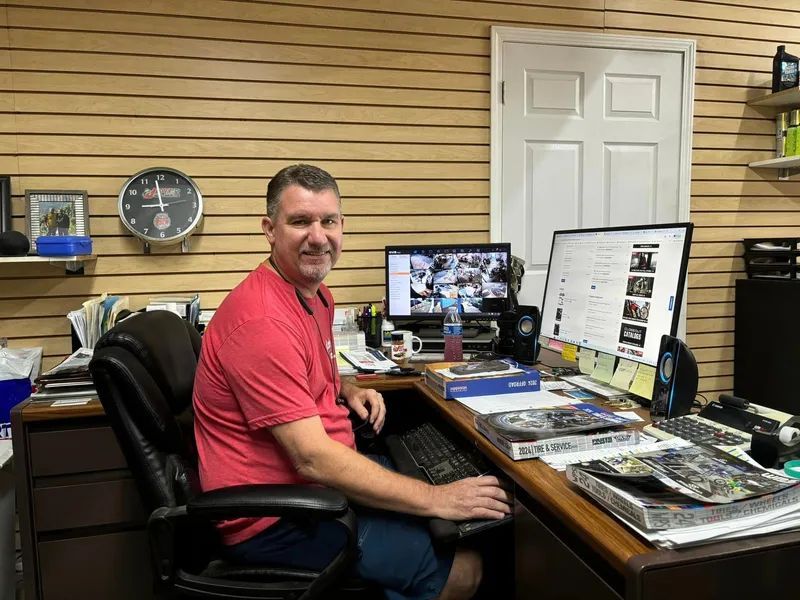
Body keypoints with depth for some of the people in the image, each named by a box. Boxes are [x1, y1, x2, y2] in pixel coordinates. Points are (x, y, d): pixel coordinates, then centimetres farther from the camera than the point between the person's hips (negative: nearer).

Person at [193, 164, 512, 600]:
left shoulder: (317, 294, 6)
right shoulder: (261, 320, -26)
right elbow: (314, 459, -29)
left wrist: (348, 392, 3)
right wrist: (437, 500, -25)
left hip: (324, 474, 9)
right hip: (275, 519, -9)